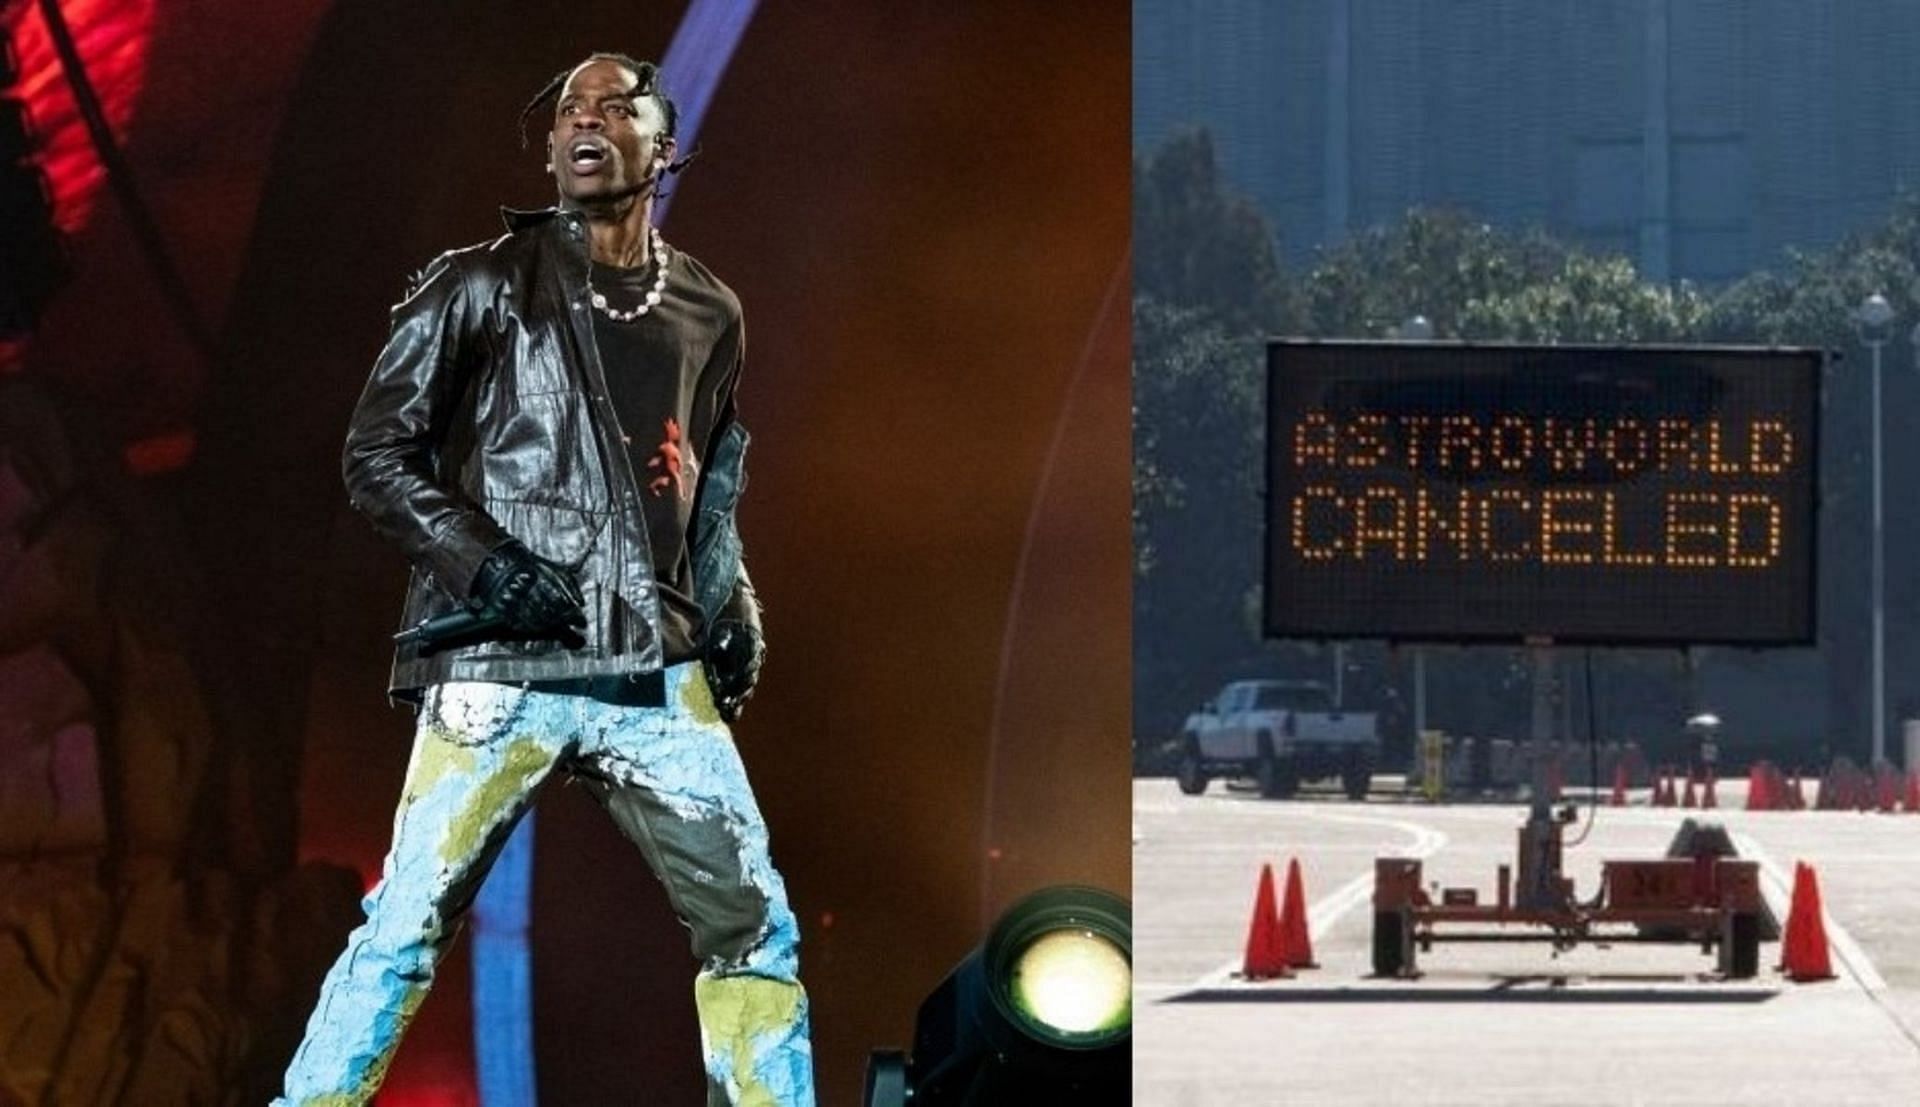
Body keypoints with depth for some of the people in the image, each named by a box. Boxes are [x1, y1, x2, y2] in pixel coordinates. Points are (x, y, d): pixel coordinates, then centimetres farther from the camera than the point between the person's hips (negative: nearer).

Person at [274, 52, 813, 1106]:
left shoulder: (708, 315, 14)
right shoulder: (481, 285, 1)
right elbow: (376, 453, 1)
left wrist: (731, 609, 13)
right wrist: (481, 563, -13)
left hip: (657, 675, 4)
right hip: (499, 666, -4)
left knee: (755, 928, 2)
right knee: (405, 928, -9)